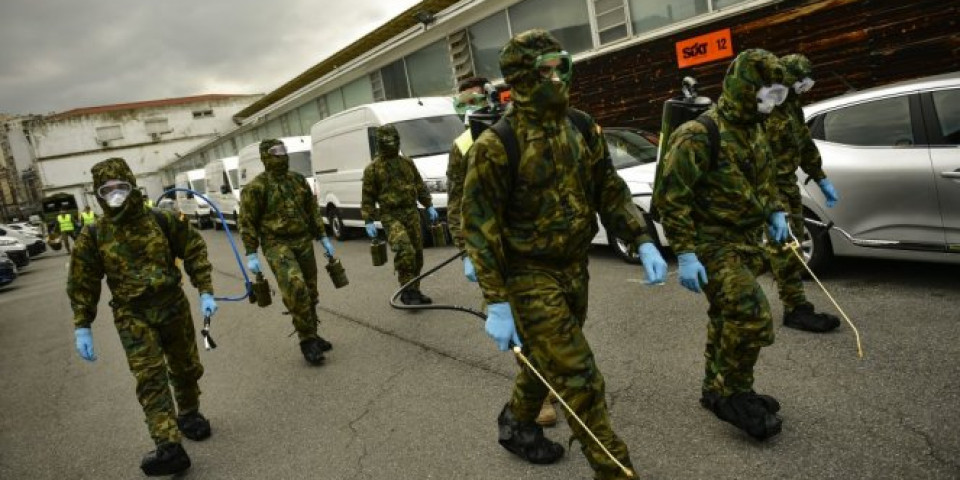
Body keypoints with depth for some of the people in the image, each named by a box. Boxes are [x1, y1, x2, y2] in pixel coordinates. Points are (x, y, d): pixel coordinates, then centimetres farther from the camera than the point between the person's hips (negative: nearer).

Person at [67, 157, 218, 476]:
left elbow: (195, 252, 3)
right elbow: (82, 284, 2)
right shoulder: (93, 235, -3)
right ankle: (168, 447, -15)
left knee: (185, 368, 15)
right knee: (150, 377, -11)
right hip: (132, 316, -1)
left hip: (173, 306, 2)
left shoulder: (162, 220, -4)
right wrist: (82, 327, -2)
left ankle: (189, 414, 40)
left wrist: (205, 292, -3)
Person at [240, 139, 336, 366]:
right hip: (277, 245, -6)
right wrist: (251, 254, -8)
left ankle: (312, 336, 25)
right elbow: (247, 223, -5)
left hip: (304, 242, 6)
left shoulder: (298, 180, 11)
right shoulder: (256, 187, -6)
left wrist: (323, 238, 15)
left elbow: (312, 211, 18)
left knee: (309, 292, 9)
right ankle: (307, 341, -12)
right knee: (295, 288, -22)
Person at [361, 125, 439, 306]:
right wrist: (369, 221, -6)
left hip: (412, 214, 5)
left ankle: (414, 291, 19)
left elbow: (420, 186, 20)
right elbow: (367, 198, 0)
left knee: (417, 254, 6)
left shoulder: (407, 162, 13)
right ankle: (408, 290, -14)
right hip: (391, 217, -5)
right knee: (405, 251, -24)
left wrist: (429, 206, 14)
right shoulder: (372, 168, 1)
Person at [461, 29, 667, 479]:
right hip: (530, 279, -7)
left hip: (574, 270, 7)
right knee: (578, 379, -5)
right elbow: (479, 226, -17)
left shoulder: (580, 127, 1)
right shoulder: (496, 146, -18)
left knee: (549, 360, 23)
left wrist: (643, 242, -5)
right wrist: (497, 304, -20)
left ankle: (515, 424, 50)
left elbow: (609, 189, 7)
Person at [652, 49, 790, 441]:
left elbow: (765, 177, 27)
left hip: (745, 242, 9)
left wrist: (775, 211, 12)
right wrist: (684, 253, -25)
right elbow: (670, 196, -22)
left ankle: (717, 390, 34)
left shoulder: (753, 131, 10)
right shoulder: (700, 135, -20)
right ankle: (734, 395, 3)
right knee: (752, 317, -16)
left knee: (727, 318, 17)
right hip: (713, 245, -9)